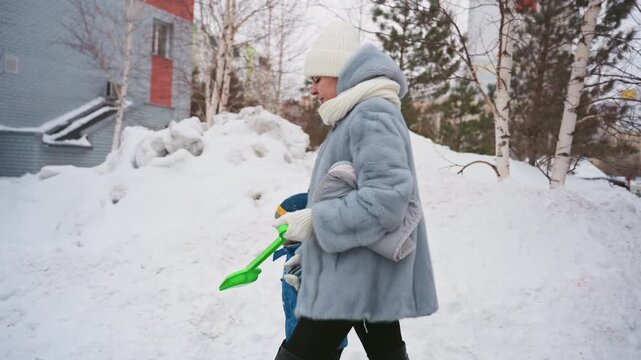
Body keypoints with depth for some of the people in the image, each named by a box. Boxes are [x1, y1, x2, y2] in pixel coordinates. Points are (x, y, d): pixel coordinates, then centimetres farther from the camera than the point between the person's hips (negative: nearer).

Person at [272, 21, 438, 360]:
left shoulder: (371, 114, -16)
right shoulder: (357, 116, 15)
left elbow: (387, 199, -26)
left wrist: (314, 221, -20)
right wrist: (309, 252, 18)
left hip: (356, 279, -10)